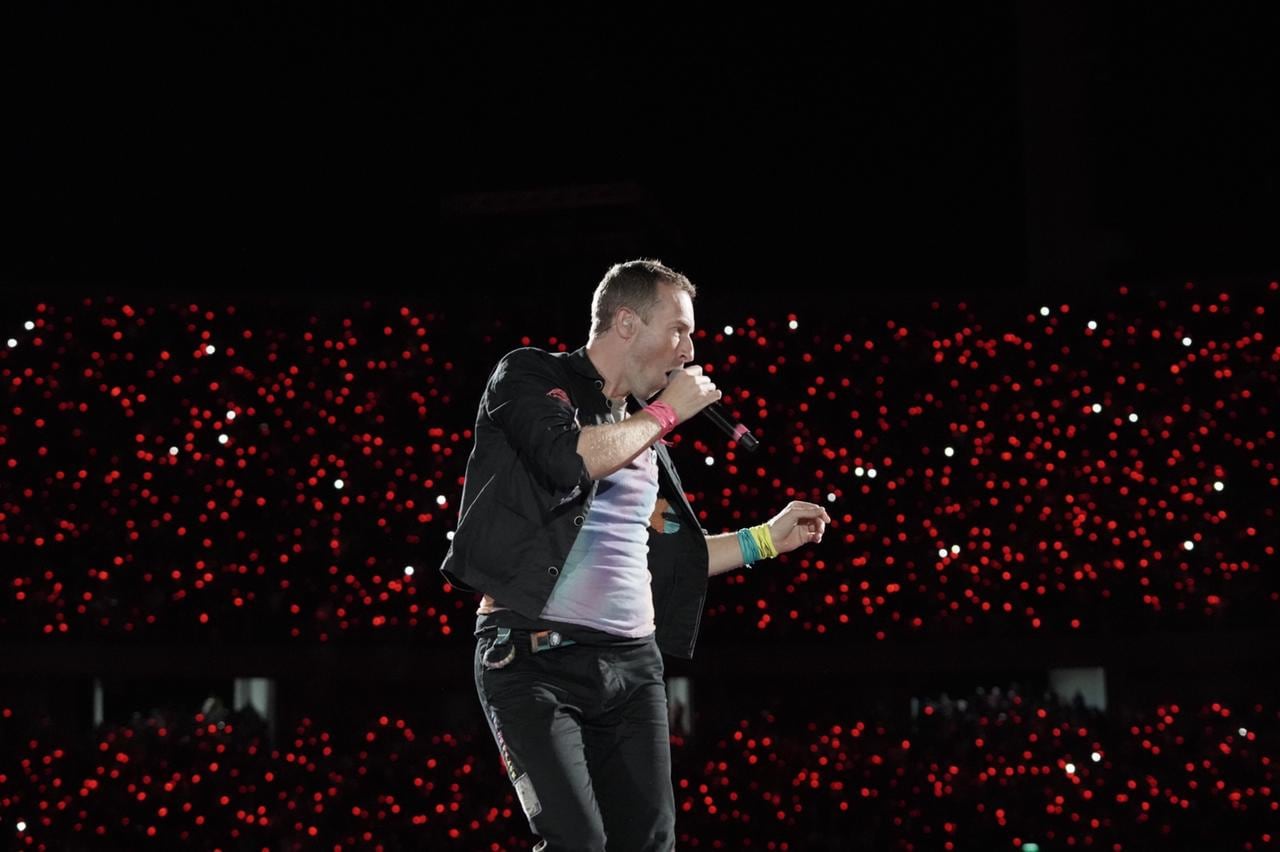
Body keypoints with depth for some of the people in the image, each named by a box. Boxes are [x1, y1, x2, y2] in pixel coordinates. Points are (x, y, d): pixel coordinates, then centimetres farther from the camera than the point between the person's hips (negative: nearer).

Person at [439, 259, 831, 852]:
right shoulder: (529, 377, 1)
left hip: (632, 665, 7)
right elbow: (571, 458, -19)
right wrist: (666, 412, -5)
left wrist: (766, 539, 25)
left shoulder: (645, 438, 20)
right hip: (533, 658, -7)